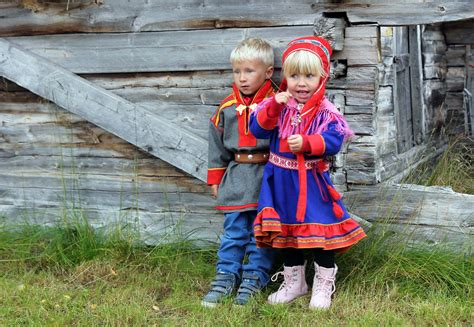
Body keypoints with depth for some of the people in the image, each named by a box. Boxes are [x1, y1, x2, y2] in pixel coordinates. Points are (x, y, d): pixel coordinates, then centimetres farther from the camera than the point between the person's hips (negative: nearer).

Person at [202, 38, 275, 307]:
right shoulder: (227, 108, 7)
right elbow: (217, 145, 14)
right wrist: (215, 179, 14)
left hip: (266, 177, -3)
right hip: (236, 177, 3)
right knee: (233, 231, 7)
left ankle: (254, 278, 14)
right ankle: (225, 277, 14)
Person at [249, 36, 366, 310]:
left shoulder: (326, 111, -10)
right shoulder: (278, 105, 1)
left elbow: (334, 141, -20)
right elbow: (258, 129, -8)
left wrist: (306, 143, -34)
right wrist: (273, 107, -23)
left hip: (312, 181, -4)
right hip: (282, 180, 4)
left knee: (319, 231, 0)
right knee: (287, 231, 15)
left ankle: (324, 286, 18)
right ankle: (294, 283, 32)